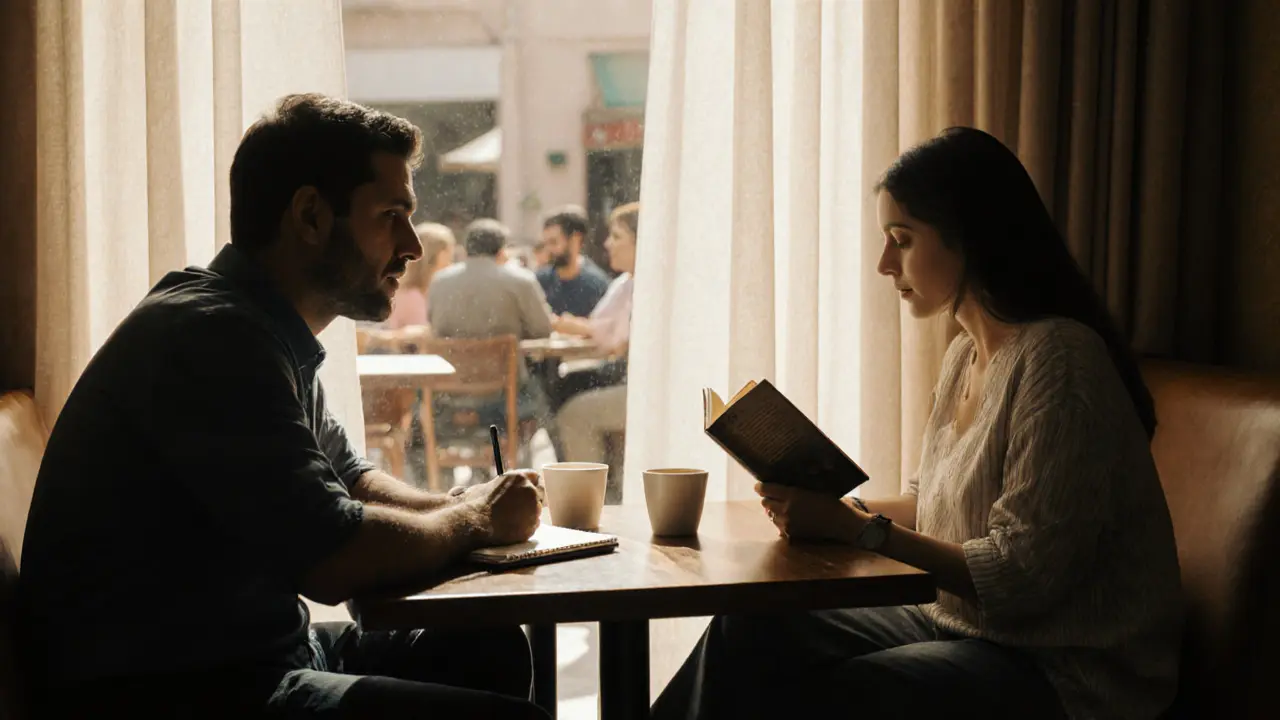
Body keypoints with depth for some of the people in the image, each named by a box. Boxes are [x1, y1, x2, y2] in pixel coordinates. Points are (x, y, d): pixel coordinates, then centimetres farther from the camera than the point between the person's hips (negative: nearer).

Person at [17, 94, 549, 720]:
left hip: (253, 653, 11)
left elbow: (347, 477, 26)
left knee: (493, 651, 16)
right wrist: (476, 519, -6)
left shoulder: (271, 338, 13)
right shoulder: (210, 337, -20)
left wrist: (462, 506, 6)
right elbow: (334, 560, -25)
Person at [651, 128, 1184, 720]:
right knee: (751, 635, -7)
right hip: (961, 622, 8)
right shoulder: (964, 355, 9)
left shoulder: (1056, 359, -20)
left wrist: (857, 530, -19)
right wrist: (842, 510, 0)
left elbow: (1021, 576, -22)